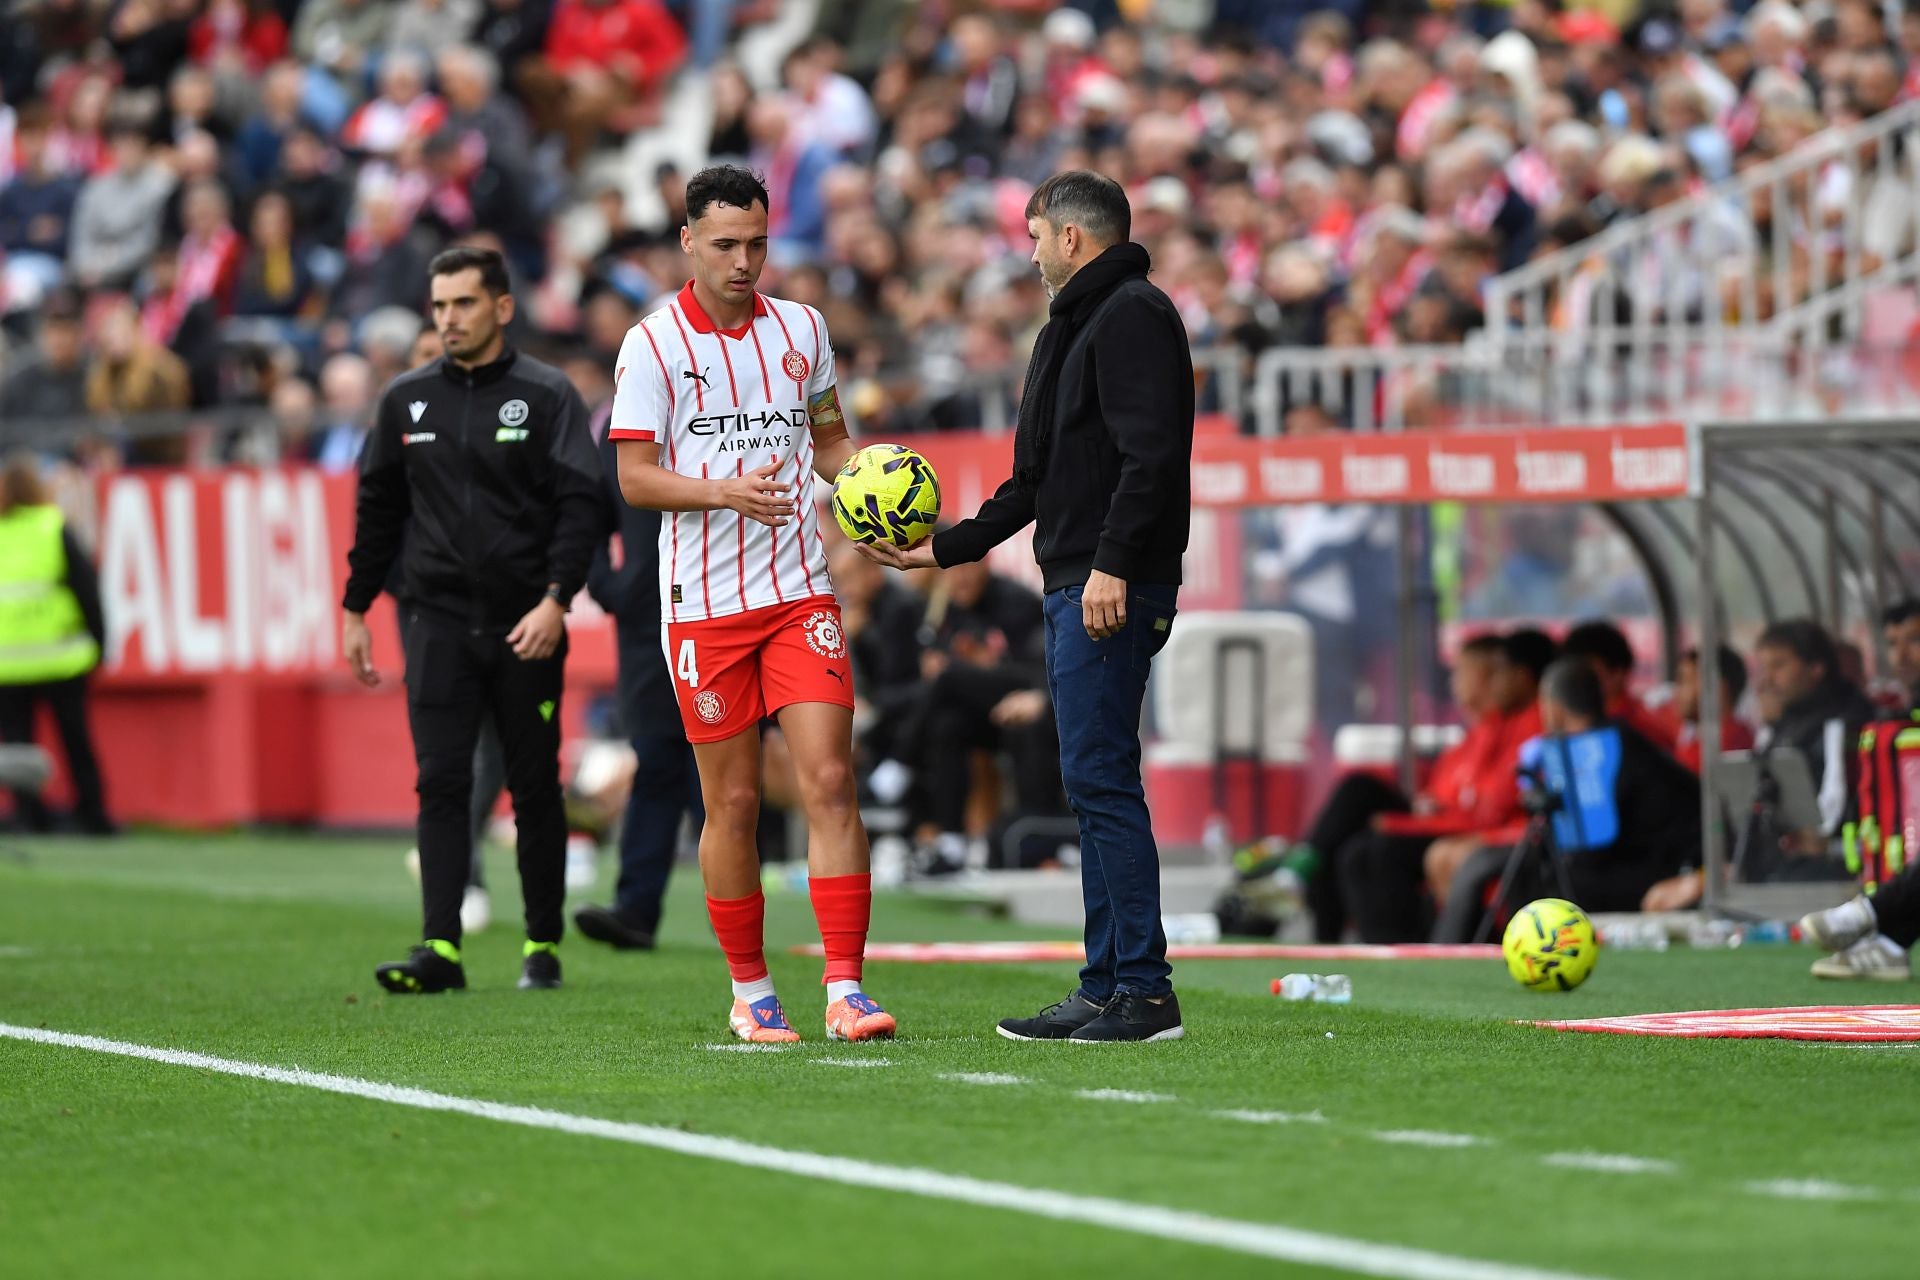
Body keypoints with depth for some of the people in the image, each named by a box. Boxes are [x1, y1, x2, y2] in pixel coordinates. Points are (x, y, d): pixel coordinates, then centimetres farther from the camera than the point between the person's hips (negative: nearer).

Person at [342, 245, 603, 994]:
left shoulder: (546, 396, -1)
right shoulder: (407, 400, 10)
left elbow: (580, 504, -6)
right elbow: (378, 507, 17)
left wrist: (556, 600, -18)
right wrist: (356, 609, 13)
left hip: (526, 626, -2)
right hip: (438, 619, 2)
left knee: (534, 787, 5)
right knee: (441, 783, -8)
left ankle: (543, 946, 15)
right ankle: (440, 948, -12)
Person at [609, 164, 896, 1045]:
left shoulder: (802, 329, 9)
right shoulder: (653, 345, -3)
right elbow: (635, 478, -7)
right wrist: (724, 491, -22)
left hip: (800, 592, 3)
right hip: (703, 605, -3)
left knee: (830, 781, -9)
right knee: (732, 801, 2)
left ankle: (845, 989, -11)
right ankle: (749, 991, 15)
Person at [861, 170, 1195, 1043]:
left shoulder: (1131, 317, -8)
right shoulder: (1074, 324, 24)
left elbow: (1149, 456, -20)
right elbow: (1037, 480, 30)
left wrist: (1113, 564, -27)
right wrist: (946, 548, 29)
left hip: (1113, 592, -11)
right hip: (1073, 589, 11)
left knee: (1099, 775, -12)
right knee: (1093, 784, 9)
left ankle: (1146, 992, -13)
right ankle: (1106, 989, 11)